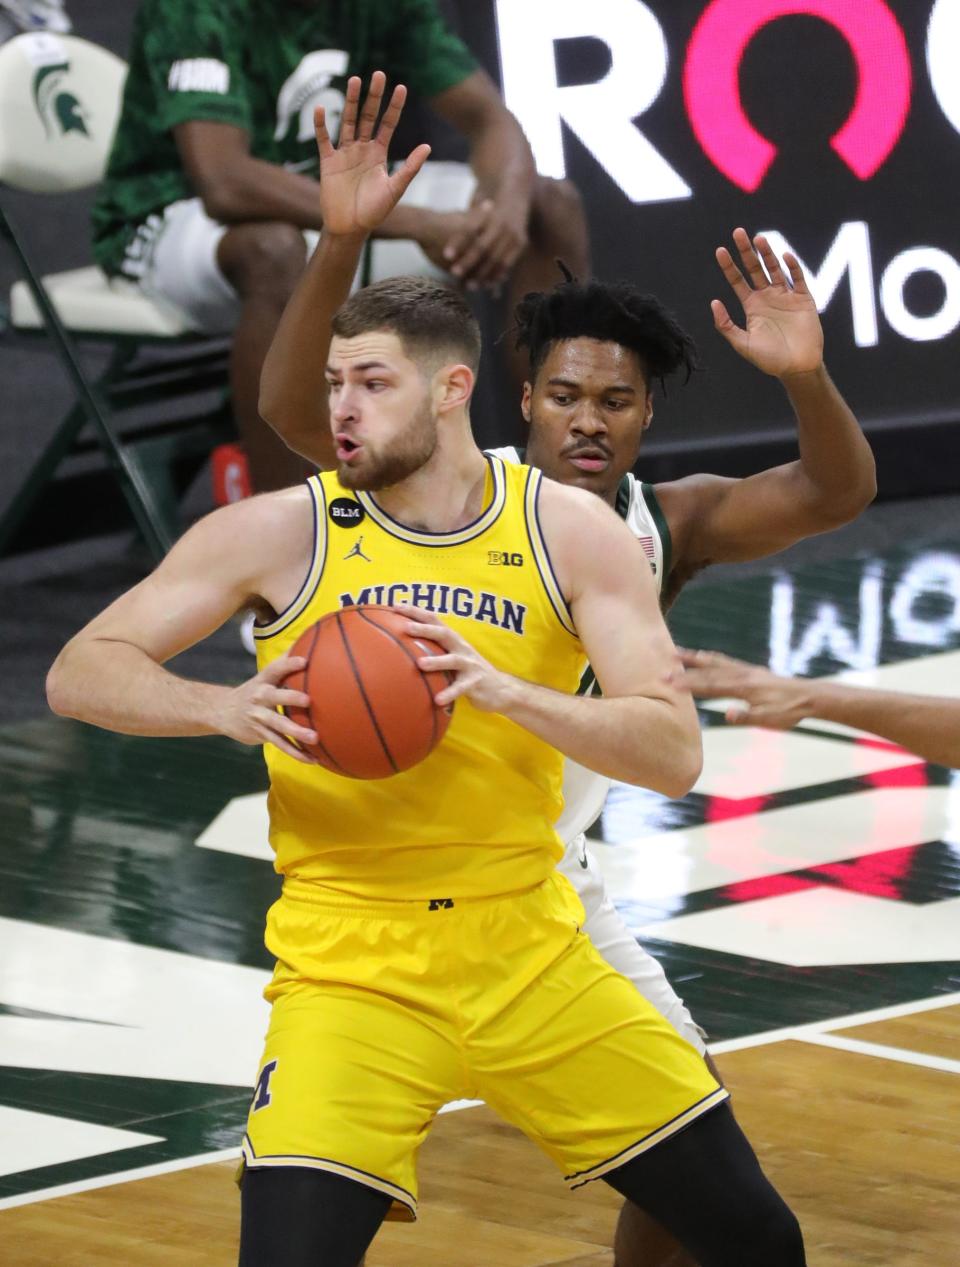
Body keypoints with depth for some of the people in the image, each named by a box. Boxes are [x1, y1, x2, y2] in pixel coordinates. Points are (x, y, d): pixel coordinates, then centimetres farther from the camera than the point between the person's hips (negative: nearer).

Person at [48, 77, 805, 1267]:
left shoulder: (567, 530, -3)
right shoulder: (279, 532, -6)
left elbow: (674, 751, -11)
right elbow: (78, 674, -5)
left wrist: (502, 689, -27)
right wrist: (224, 707, -25)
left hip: (531, 950, 3)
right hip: (348, 974, -2)